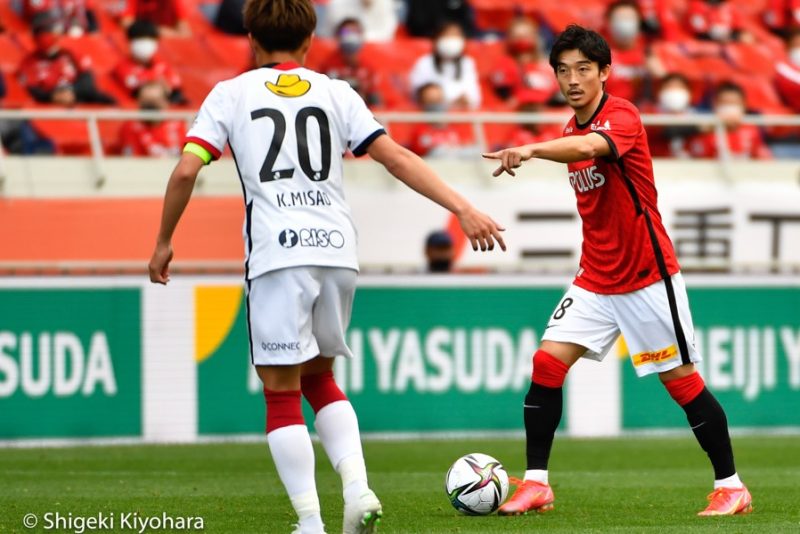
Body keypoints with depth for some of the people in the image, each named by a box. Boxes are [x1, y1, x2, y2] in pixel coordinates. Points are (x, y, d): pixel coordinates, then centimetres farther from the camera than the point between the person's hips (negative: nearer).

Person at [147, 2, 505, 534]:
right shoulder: (336, 93, 14)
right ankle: (357, 487, 2)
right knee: (319, 378, 21)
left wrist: (164, 242, 12)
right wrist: (464, 209, 5)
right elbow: (398, 157, 6)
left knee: (282, 392, 4)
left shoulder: (230, 94, 9)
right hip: (337, 251, 3)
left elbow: (186, 171, 0)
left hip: (277, 255, -3)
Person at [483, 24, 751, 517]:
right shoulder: (572, 129, 9)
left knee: (682, 379, -2)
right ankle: (536, 484, -4)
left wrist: (532, 149, -56)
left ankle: (731, 487, 11)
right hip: (595, 280, 7)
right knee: (547, 363, -8)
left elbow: (590, 147, -39)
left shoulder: (622, 115, -16)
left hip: (648, 277, -7)